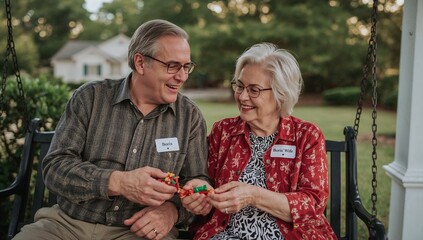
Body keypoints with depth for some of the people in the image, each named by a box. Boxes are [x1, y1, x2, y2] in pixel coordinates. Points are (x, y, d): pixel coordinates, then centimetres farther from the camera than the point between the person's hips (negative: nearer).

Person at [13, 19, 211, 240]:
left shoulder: (190, 116, 3)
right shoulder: (90, 98, 0)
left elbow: (198, 182, 6)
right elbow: (55, 166, -6)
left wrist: (172, 209, -16)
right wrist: (118, 182, -22)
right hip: (69, 222, 1)